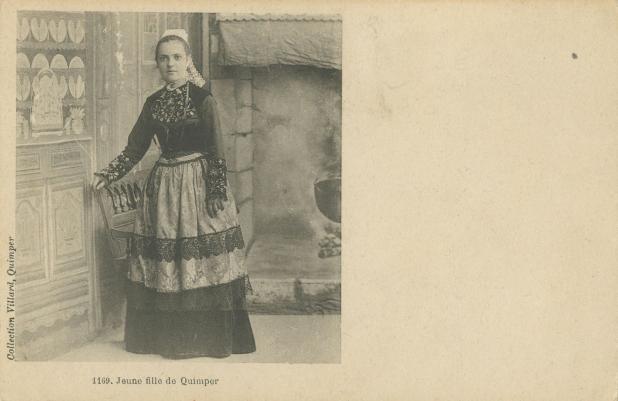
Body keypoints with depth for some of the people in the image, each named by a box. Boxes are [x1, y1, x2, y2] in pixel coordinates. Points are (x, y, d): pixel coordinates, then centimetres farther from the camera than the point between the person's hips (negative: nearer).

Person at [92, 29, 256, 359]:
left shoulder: (202, 98, -7)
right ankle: (166, 336, 17)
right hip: (163, 183, 5)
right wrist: (107, 175, 11)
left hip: (198, 183, -5)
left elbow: (216, 150, -10)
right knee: (162, 264, 6)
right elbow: (135, 147, 15)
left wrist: (217, 192, -14)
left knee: (202, 260, -2)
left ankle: (211, 337, 9)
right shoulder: (153, 103, 8)